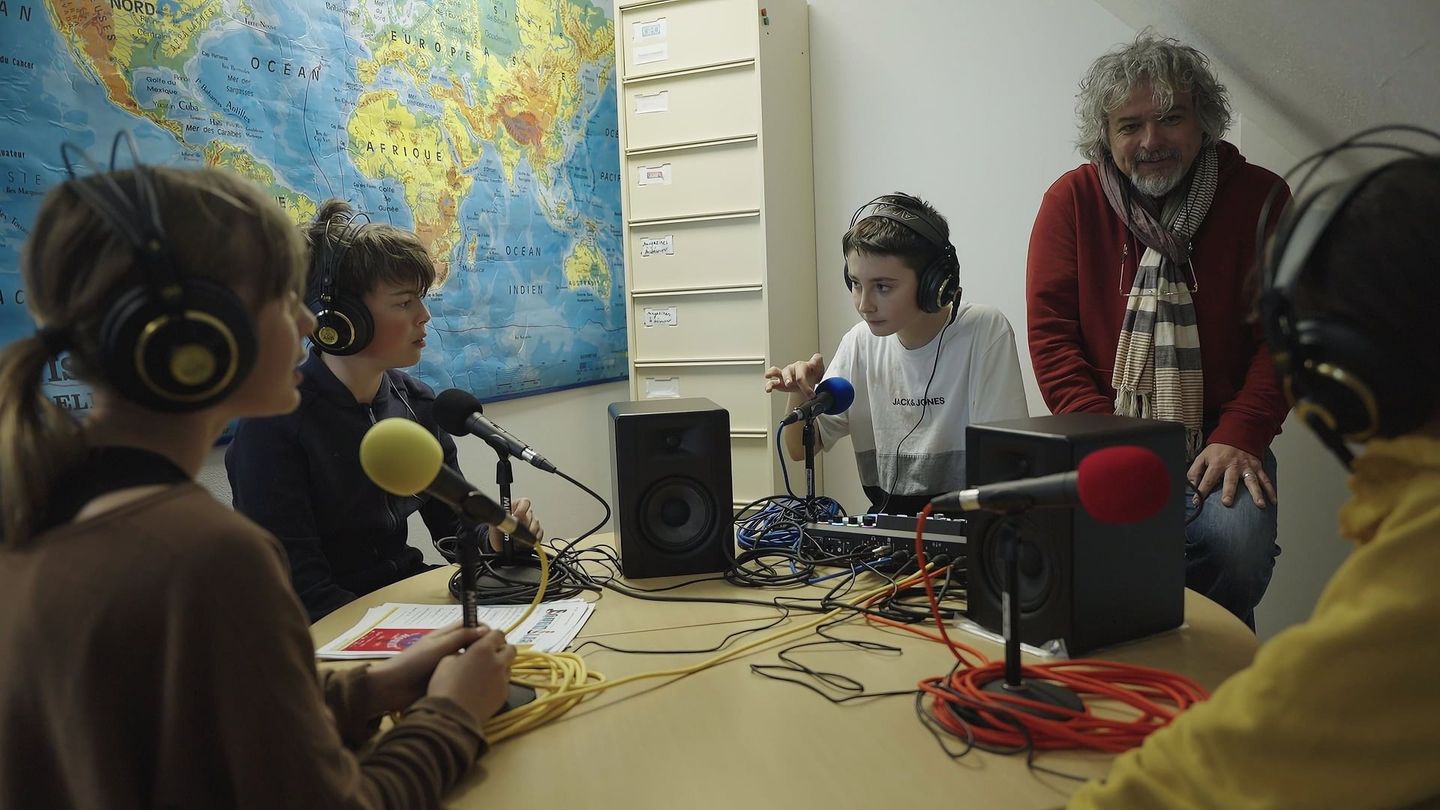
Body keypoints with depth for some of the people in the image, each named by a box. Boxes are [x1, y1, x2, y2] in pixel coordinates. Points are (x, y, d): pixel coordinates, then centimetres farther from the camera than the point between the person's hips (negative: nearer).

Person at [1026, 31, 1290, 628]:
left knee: (1236, 545, -28)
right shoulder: (1072, 199, 2)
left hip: (1218, 440, 1)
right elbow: (1050, 332, -2)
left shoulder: (1260, 197, 3)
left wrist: (1239, 437, -14)